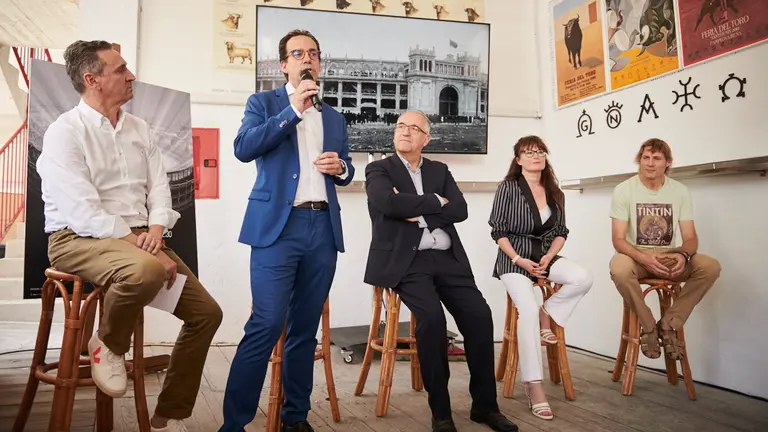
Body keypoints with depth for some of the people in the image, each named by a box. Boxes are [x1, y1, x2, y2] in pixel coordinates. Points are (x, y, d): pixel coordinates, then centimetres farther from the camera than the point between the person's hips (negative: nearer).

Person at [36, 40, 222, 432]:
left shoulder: (139, 129, 13)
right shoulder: (65, 132, -8)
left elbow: (158, 186, 9)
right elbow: (83, 213, -18)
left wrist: (155, 230, -11)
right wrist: (141, 246, -22)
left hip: (141, 239, 7)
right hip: (79, 239, -7)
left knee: (206, 312, -5)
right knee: (145, 269, -40)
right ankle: (107, 344, -6)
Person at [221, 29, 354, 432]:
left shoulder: (334, 118, 20)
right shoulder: (263, 102, 8)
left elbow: (344, 171, 25)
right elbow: (243, 148, -8)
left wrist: (341, 166, 1)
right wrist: (292, 110, -11)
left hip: (323, 228, 5)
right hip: (278, 226, -4)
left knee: (305, 329, 8)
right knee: (266, 326, -11)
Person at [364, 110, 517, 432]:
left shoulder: (440, 170, 19)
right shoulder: (379, 169, 7)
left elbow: (460, 210, 4)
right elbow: (390, 203, -14)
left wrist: (419, 212, -8)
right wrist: (436, 201, -5)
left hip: (446, 259, 4)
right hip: (406, 260, -4)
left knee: (479, 315, -16)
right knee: (432, 316, -28)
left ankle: (484, 405, 0)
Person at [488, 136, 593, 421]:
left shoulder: (555, 194, 12)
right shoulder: (508, 188, -2)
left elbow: (561, 232, 12)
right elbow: (498, 230, -5)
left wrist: (549, 257, -7)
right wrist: (518, 260, -15)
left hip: (546, 255, 5)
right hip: (514, 258, -5)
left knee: (582, 279, -26)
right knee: (528, 310, -28)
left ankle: (547, 314, 1)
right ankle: (534, 386, -22)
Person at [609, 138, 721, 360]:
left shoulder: (680, 191, 1)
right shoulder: (623, 190, -8)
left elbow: (690, 237, -1)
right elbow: (618, 240, -12)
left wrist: (683, 255, -26)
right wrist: (645, 258, -32)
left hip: (670, 257, 3)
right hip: (636, 255, -3)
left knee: (711, 267, -24)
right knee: (619, 268, -38)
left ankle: (668, 325, -11)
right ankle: (649, 327, -14)